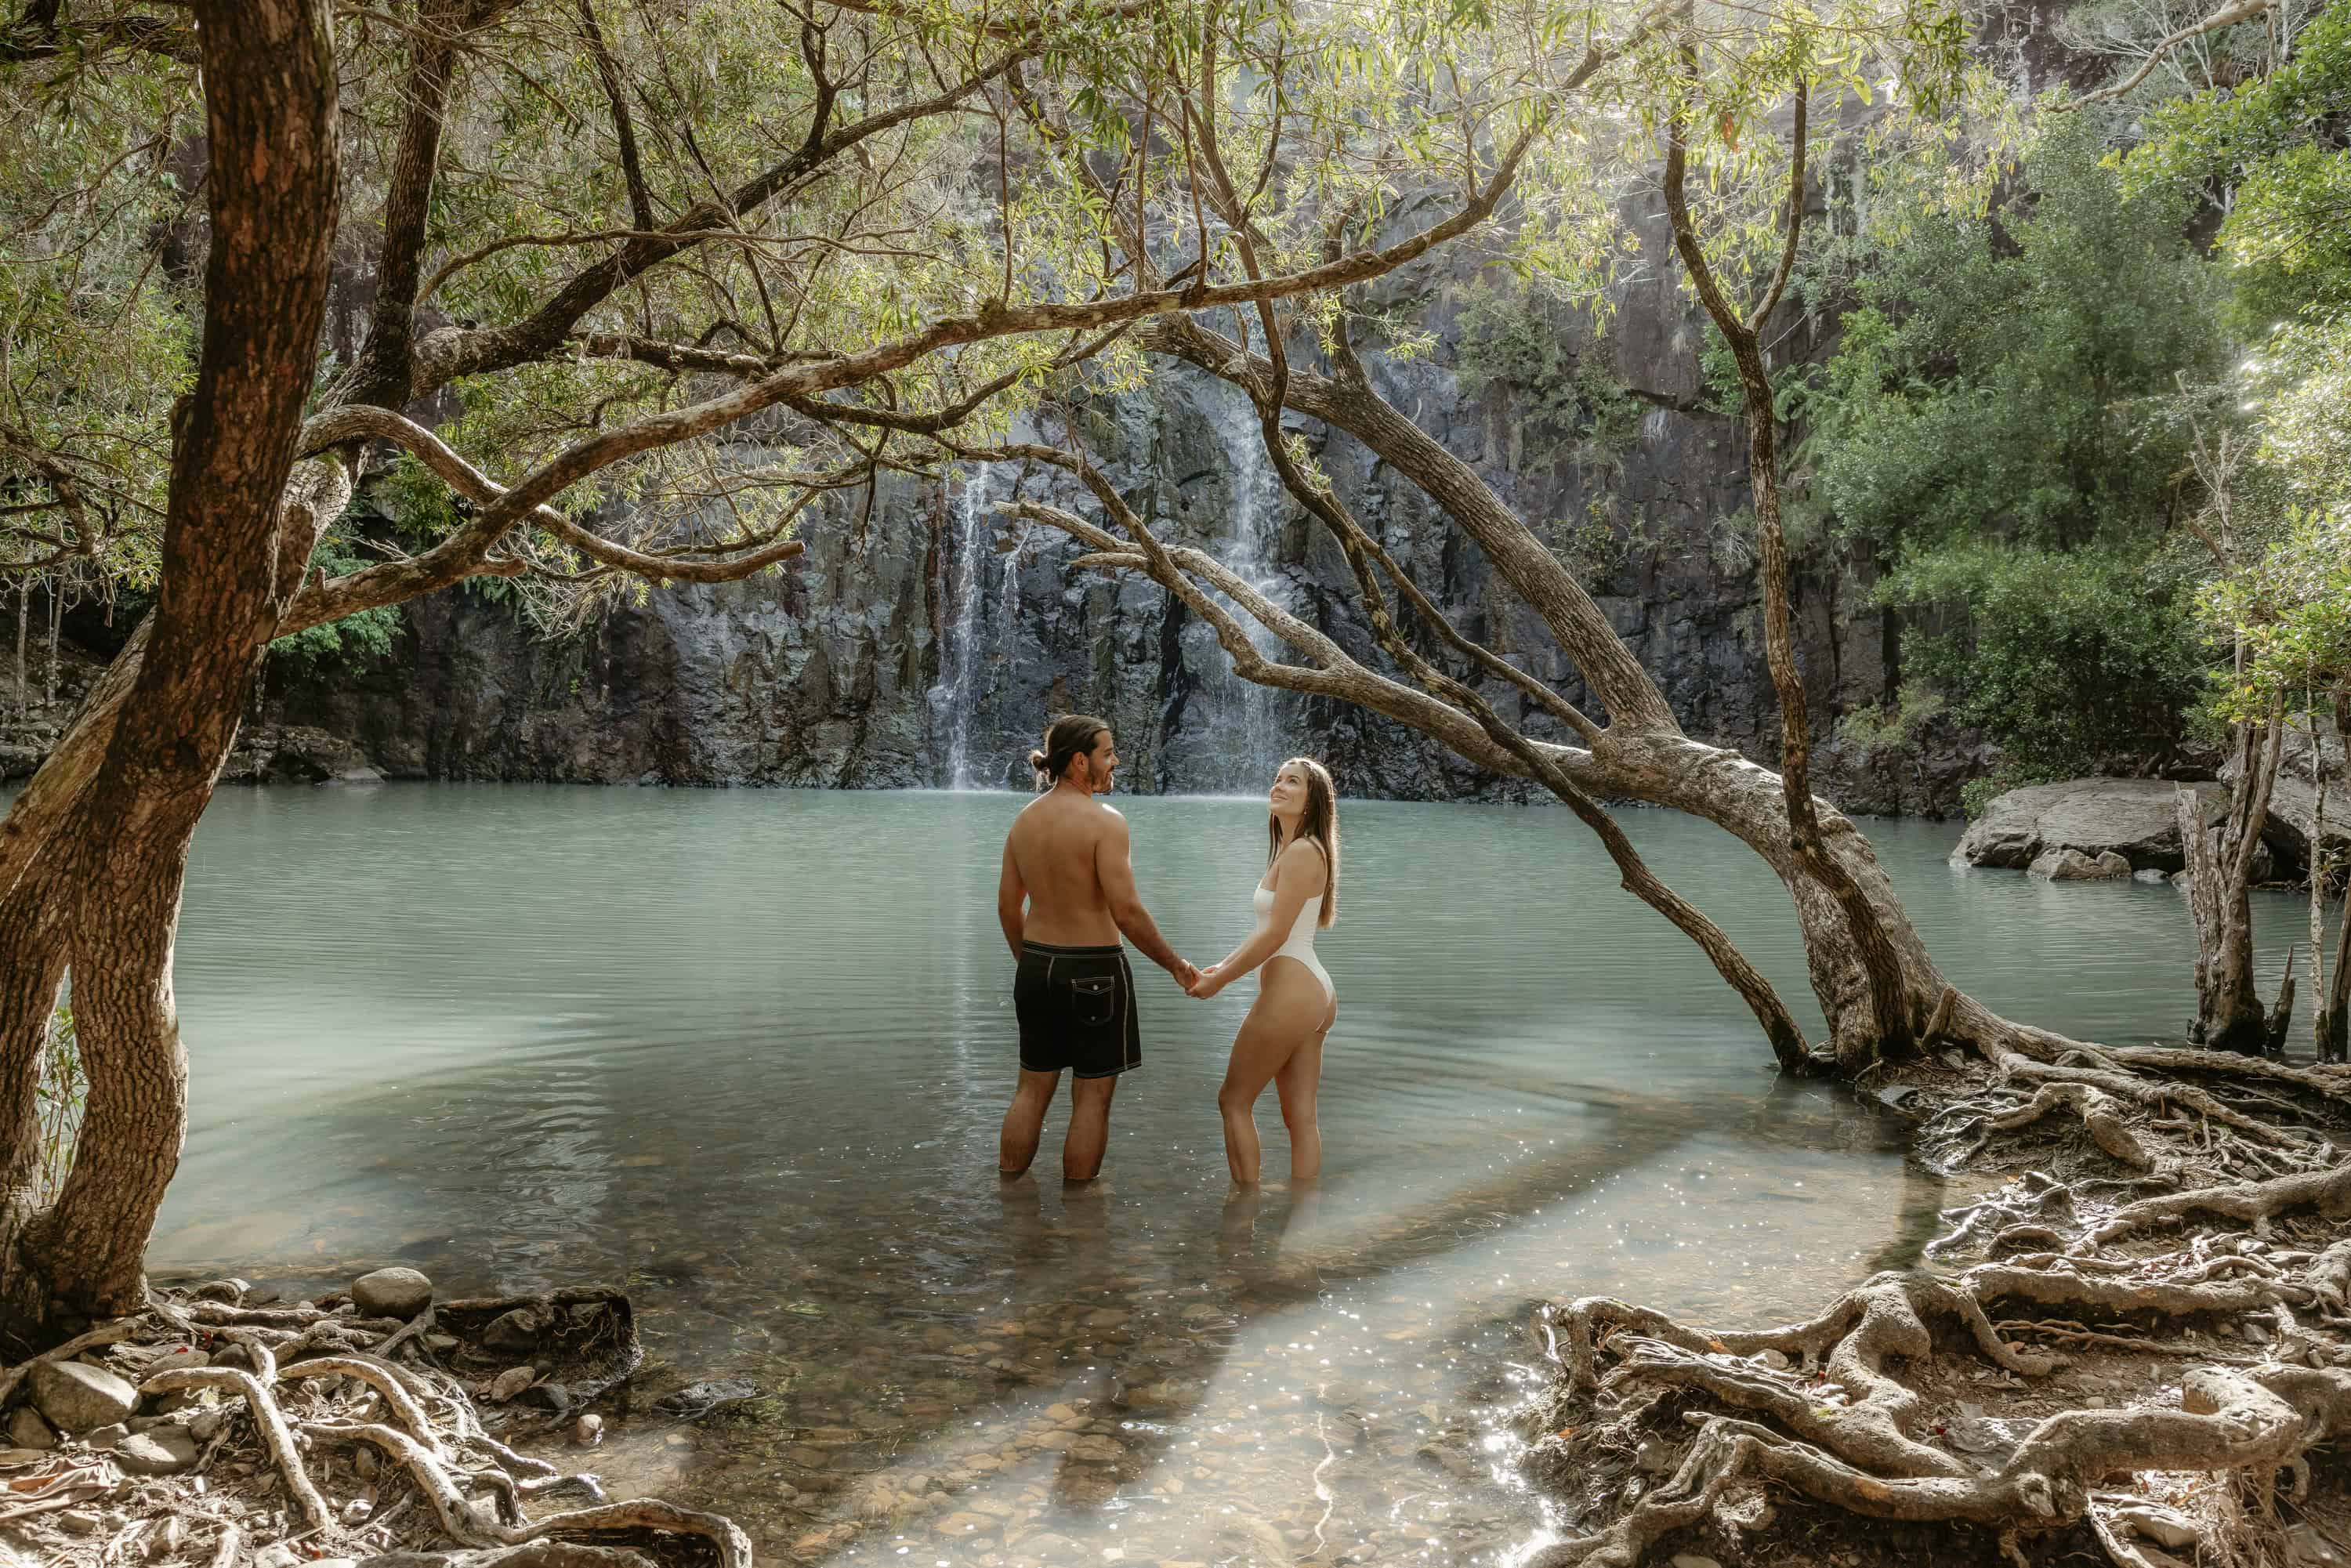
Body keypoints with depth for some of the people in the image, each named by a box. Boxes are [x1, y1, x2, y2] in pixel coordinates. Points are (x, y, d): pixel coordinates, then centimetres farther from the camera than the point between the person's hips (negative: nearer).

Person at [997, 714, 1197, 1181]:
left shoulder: (1024, 820, 6)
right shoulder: (1104, 821, -16)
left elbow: (1007, 906, 12)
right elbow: (1126, 911, -20)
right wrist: (1175, 965, -9)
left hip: (1037, 967, 7)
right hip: (1094, 971, -6)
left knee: (1033, 1089, 17)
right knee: (1092, 1097, 5)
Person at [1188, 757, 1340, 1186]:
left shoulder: (1301, 851, -14)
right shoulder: (1293, 850, 16)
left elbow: (1275, 934, -18)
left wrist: (1219, 982, -11)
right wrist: (1224, 965, 16)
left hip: (1290, 991, -9)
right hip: (1312, 991, 9)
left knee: (1233, 1101, 3)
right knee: (1301, 1117, 9)